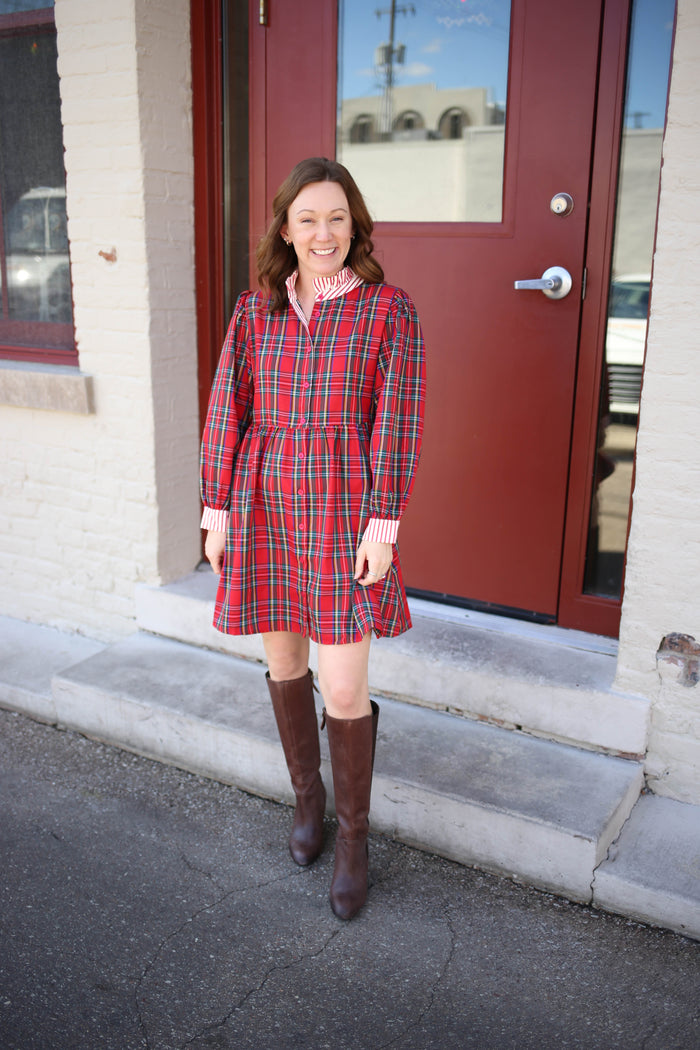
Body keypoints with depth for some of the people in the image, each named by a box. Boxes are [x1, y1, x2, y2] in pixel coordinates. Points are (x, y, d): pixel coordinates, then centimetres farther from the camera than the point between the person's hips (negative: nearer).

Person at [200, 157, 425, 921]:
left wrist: (382, 527, -13)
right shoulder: (255, 311, 4)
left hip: (346, 514, -3)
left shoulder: (389, 310, -6)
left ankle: (353, 834, 20)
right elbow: (227, 412, 4)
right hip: (264, 509, 4)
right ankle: (307, 792, 39)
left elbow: (396, 424, -9)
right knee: (284, 659, 16)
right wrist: (216, 510, 0)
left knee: (343, 688, -3)